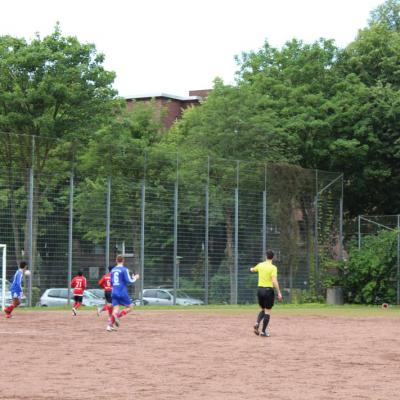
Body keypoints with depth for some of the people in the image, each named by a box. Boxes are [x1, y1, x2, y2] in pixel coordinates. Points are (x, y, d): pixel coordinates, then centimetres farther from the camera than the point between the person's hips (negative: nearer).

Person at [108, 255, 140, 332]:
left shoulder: (113, 270, 11)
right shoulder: (124, 269, -8)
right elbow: (129, 281, -12)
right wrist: (135, 278, 8)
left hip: (114, 292, 6)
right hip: (122, 293, -6)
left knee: (115, 309, 4)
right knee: (130, 306, 7)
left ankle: (110, 325, -12)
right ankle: (118, 315, -16)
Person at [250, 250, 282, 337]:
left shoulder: (260, 265, 5)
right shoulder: (273, 268, -11)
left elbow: (253, 270, 28)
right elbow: (274, 281, -20)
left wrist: (251, 269, 52)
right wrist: (279, 293, -18)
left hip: (260, 289, 5)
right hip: (268, 290, -5)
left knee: (263, 310, 20)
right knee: (267, 312, 3)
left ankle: (257, 323, -5)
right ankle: (263, 331, 1)